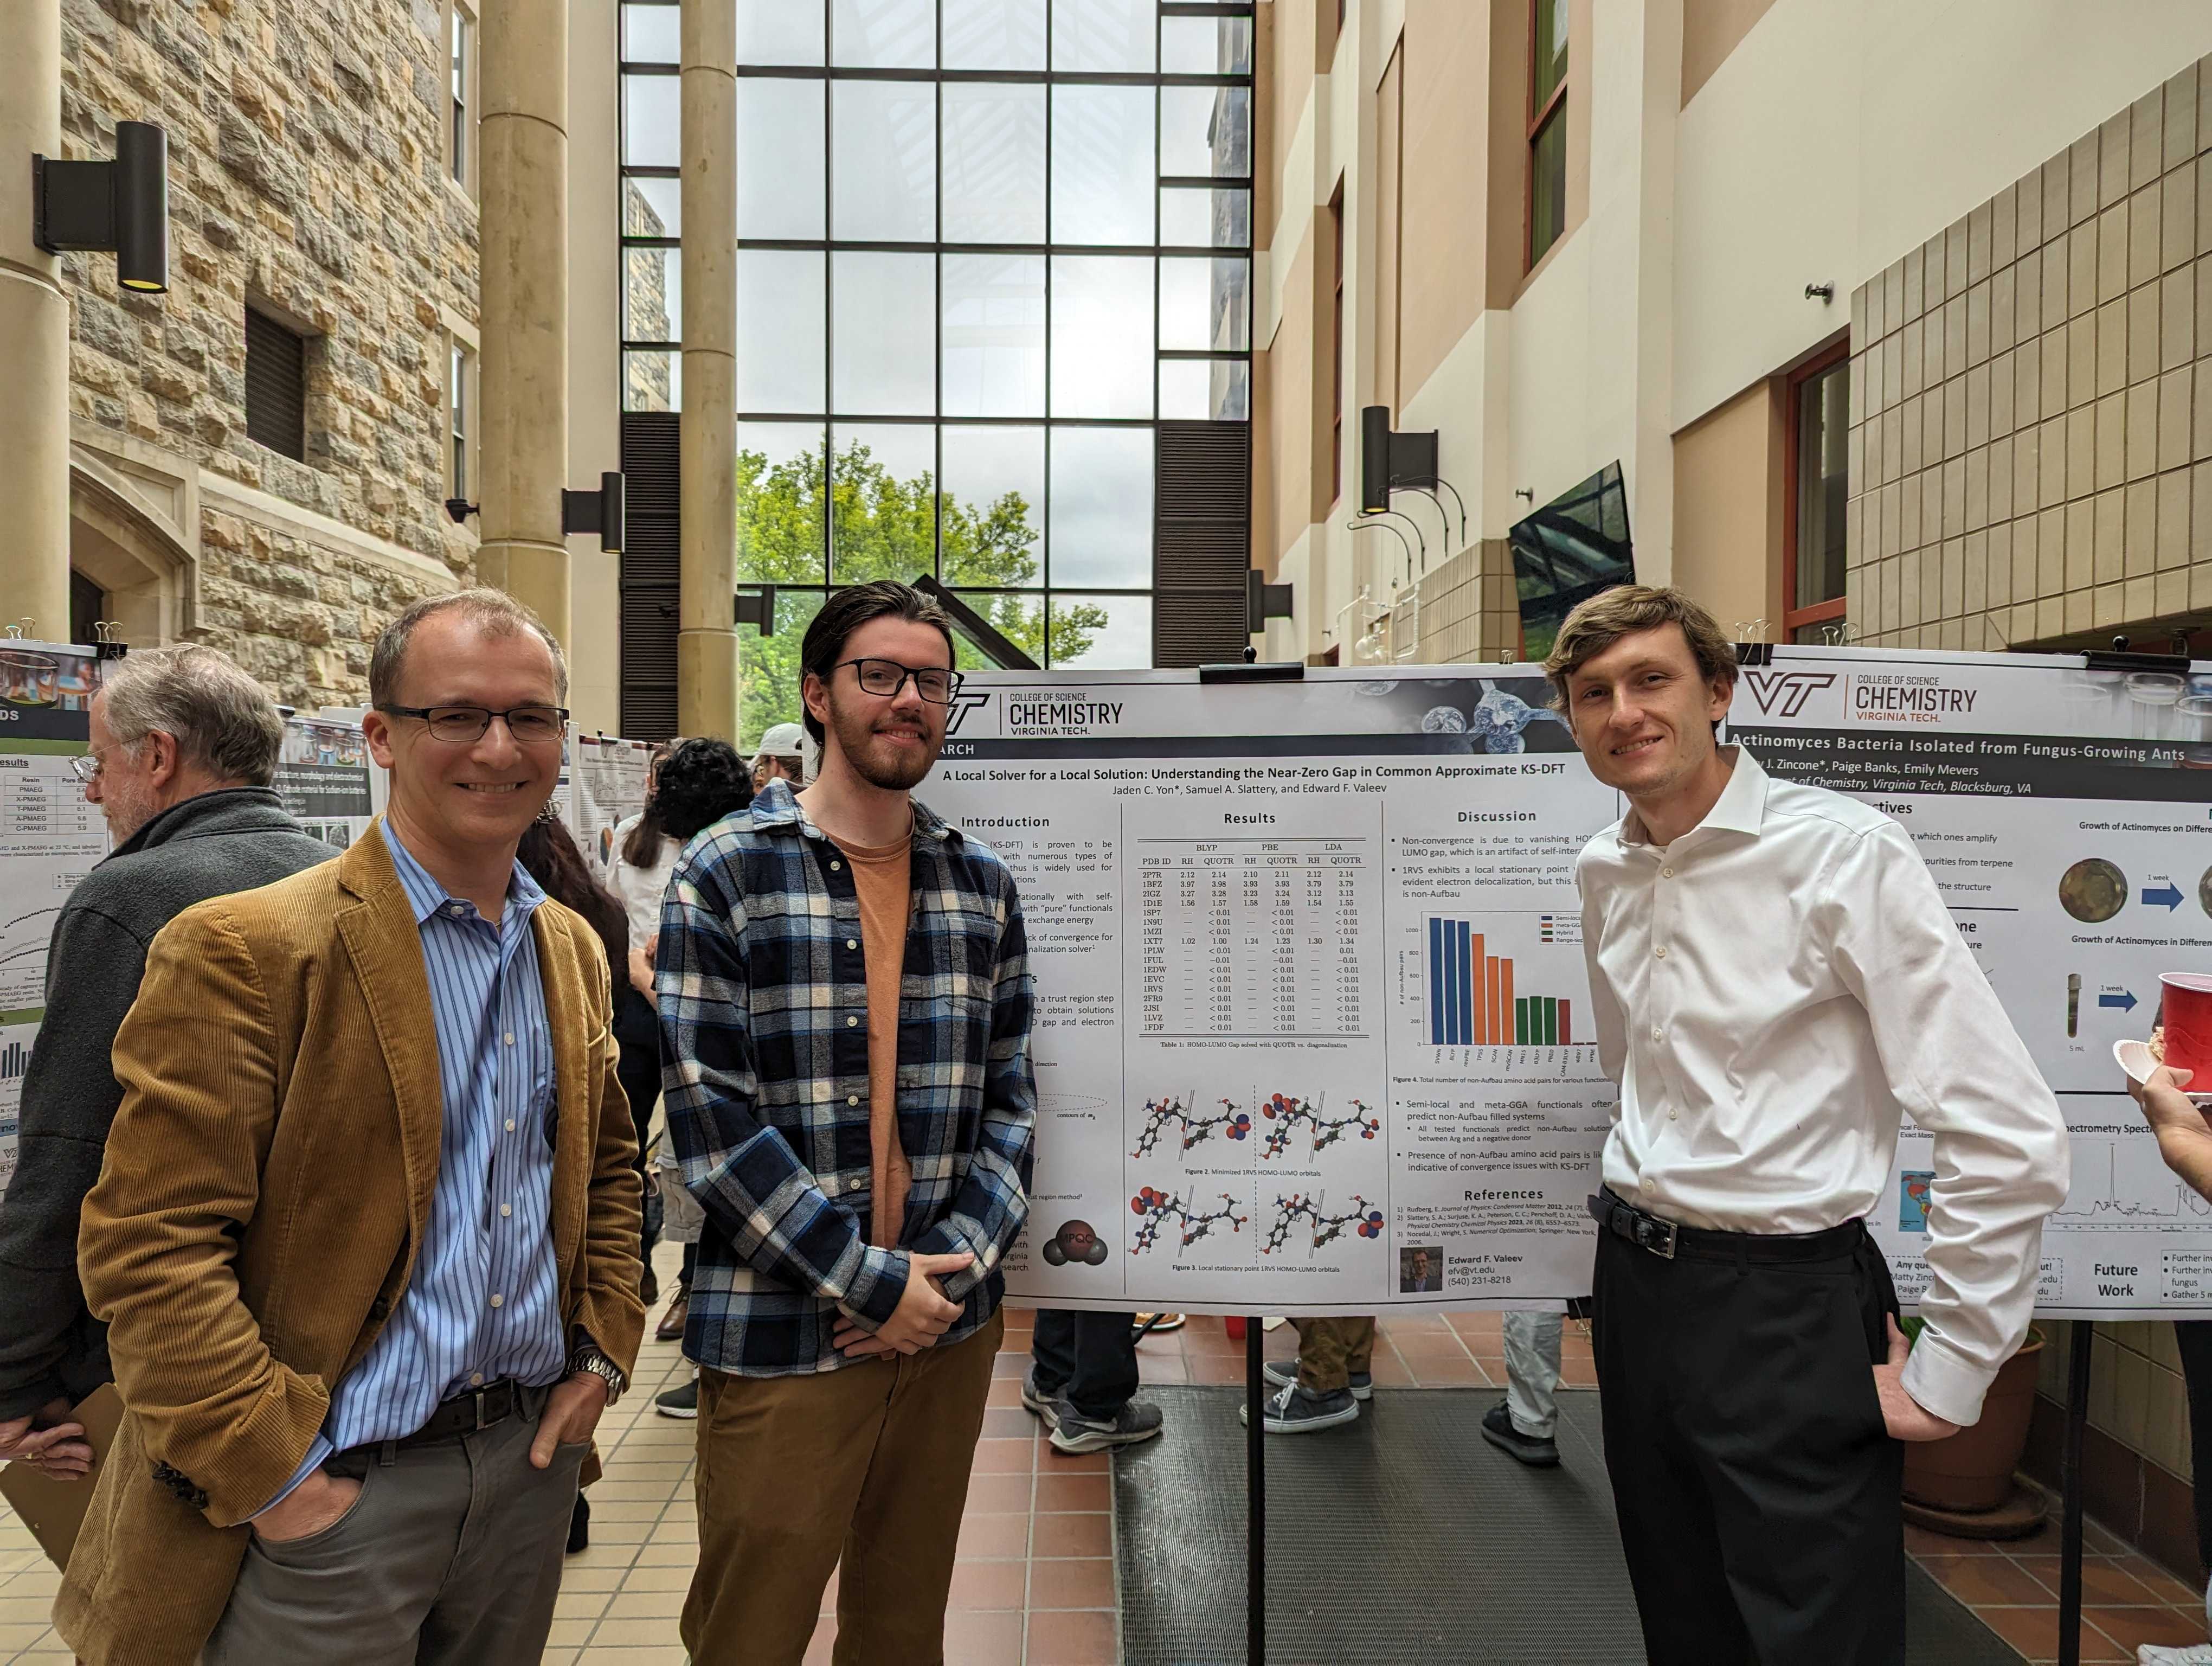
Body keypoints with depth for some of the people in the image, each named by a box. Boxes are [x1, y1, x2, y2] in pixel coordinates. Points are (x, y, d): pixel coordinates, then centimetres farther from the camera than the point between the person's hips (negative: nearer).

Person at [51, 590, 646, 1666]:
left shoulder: (573, 946, 5)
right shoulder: (242, 950, -15)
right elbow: (147, 1245, -16)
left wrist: (604, 1350, 5)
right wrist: (270, 1472, -15)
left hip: (533, 1454, 6)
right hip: (328, 1492, -5)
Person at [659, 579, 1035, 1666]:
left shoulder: (982, 884, 5)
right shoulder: (726, 875, -7)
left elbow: (1012, 1094, 6)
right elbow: (710, 1117, -13)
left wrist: (958, 1261, -9)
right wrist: (873, 1282, -15)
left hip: (952, 1326, 4)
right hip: (779, 1338, -4)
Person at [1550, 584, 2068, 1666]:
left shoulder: (1843, 853, -17)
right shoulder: (1603, 872, 4)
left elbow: (2012, 1138, -19)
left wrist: (1946, 1377, -14)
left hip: (1791, 1307, -6)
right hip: (1636, 1291, 6)